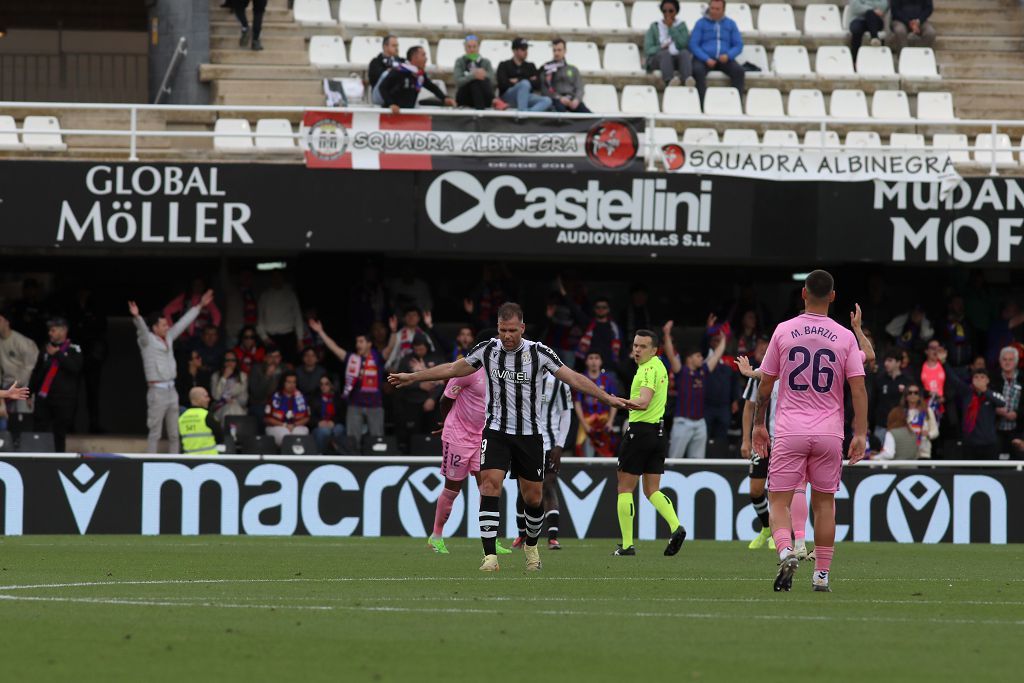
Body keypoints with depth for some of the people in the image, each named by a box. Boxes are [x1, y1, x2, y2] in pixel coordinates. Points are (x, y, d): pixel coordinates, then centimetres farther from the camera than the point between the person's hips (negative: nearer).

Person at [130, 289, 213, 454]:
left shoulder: (168, 338, 13)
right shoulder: (147, 340, -7)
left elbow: (183, 323, 20)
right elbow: (141, 328, -27)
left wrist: (200, 306, 24)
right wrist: (136, 317, -48)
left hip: (171, 390, 8)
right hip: (157, 391, -8)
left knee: (174, 434, 10)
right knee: (155, 433, -7)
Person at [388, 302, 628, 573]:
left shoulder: (538, 353, -8)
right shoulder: (487, 349, -2)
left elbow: (573, 378, -8)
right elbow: (452, 369, 10)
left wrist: (607, 397, -16)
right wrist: (411, 377, 15)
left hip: (529, 435, 0)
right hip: (496, 432, 0)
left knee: (533, 497, 6)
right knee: (490, 484, -19)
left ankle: (531, 545, 35)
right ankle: (490, 556, -23)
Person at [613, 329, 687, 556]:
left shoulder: (649, 369, -14)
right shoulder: (659, 366, 16)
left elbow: (644, 402, -30)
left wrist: (627, 403, -44)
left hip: (640, 431, -9)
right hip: (658, 432, 9)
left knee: (624, 488, 1)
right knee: (652, 490, 9)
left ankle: (627, 544, 0)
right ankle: (676, 527, -13)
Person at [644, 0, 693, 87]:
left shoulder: (681, 26, 17)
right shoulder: (654, 27, 15)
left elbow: (684, 44, -3)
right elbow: (648, 49, 4)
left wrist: (671, 28, -3)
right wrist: (661, 48, -15)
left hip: (678, 59, 1)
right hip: (658, 58, -1)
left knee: (685, 53, -33)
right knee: (665, 53, -36)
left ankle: (687, 79, -64)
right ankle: (669, 81, -66)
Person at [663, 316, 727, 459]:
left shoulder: (703, 371, 13)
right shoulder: (681, 371, -3)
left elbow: (717, 355, 22)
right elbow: (670, 355, -15)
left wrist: (723, 338, 24)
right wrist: (667, 335, -25)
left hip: (700, 423, 6)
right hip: (683, 421, -6)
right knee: (674, 459, -6)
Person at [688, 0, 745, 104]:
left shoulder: (730, 24, 14)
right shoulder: (701, 23, 9)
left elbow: (738, 45, 9)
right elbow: (693, 45, 1)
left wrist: (728, 55, -12)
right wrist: (706, 59, -15)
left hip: (724, 60, 1)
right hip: (704, 59, -1)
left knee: (739, 71, -28)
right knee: (697, 70, -35)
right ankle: (703, 103, -39)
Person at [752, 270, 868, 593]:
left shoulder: (784, 331, 0)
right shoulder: (845, 337, 1)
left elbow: (765, 383, 5)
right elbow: (858, 388, -4)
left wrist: (758, 424, 15)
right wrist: (860, 434, -3)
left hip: (789, 432, -1)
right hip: (829, 433, 1)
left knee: (778, 500, 1)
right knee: (824, 501, 11)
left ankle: (786, 552, -25)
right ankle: (822, 573, 9)